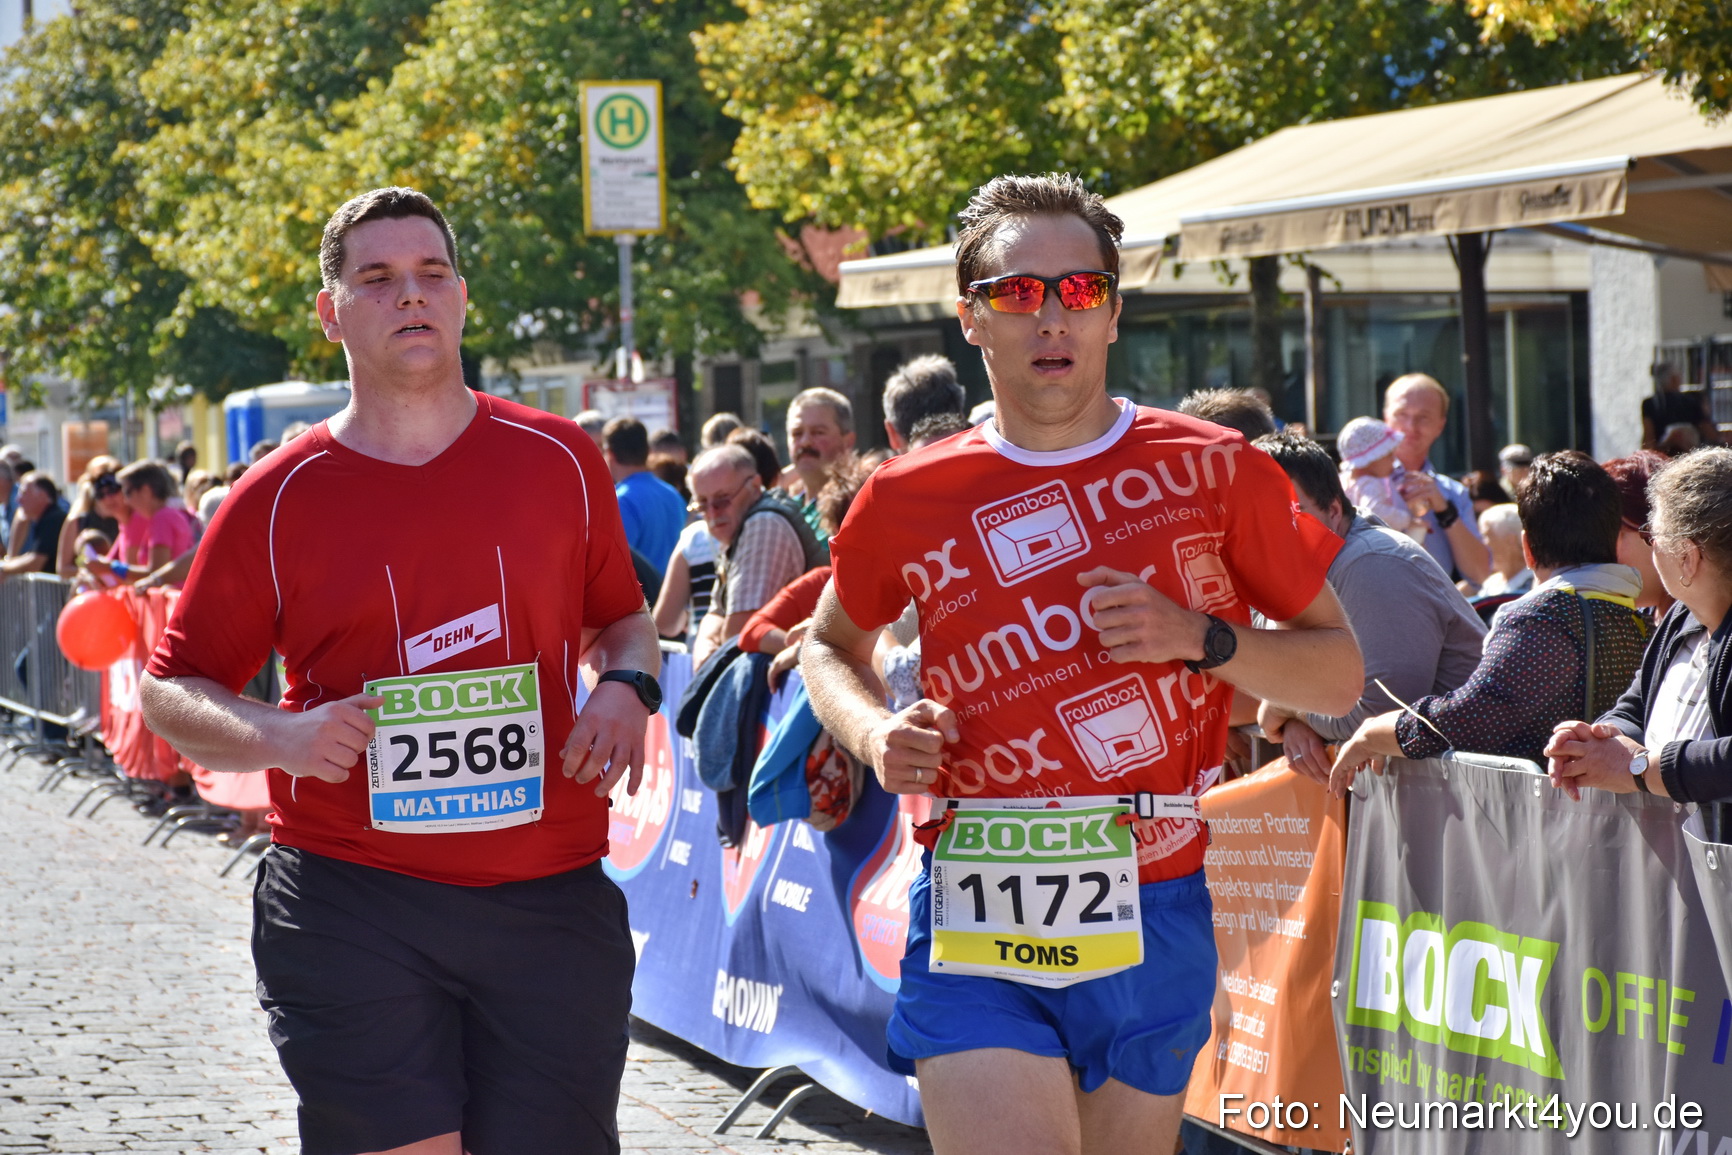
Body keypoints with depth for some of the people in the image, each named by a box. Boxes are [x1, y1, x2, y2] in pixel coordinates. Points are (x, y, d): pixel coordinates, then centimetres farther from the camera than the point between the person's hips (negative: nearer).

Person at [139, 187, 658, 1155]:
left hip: (551, 904, 2)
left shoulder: (559, 461, 7)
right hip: (352, 906, -2)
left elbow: (622, 619, 21)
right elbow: (171, 690, 7)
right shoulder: (280, 499, 1)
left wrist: (627, 688, -2)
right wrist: (276, 736, -13)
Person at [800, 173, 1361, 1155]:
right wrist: (875, 732, 1)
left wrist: (1204, 638, -10)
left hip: (1157, 922, 1)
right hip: (976, 921, -1)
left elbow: (1339, 674, 8)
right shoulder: (908, 499, 3)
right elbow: (833, 643, 22)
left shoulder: (1216, 472, 2)